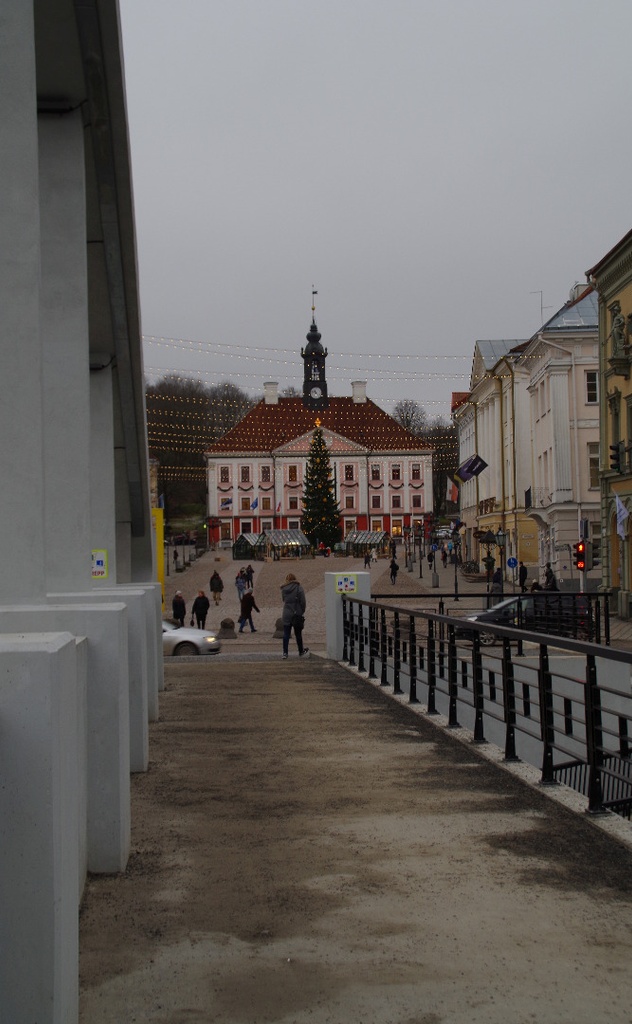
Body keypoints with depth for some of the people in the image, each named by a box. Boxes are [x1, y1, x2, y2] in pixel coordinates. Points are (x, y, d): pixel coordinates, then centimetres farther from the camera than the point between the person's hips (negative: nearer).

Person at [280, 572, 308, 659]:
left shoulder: (283, 589, 4)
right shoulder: (298, 588, -8)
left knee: (286, 634, 5)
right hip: (297, 614, -2)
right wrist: (302, 611, 3)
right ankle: (301, 652, 23)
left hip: (286, 615, 2)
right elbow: (303, 602, -9)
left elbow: (284, 601, 9)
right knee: (298, 634, 11)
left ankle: (285, 653, 0)